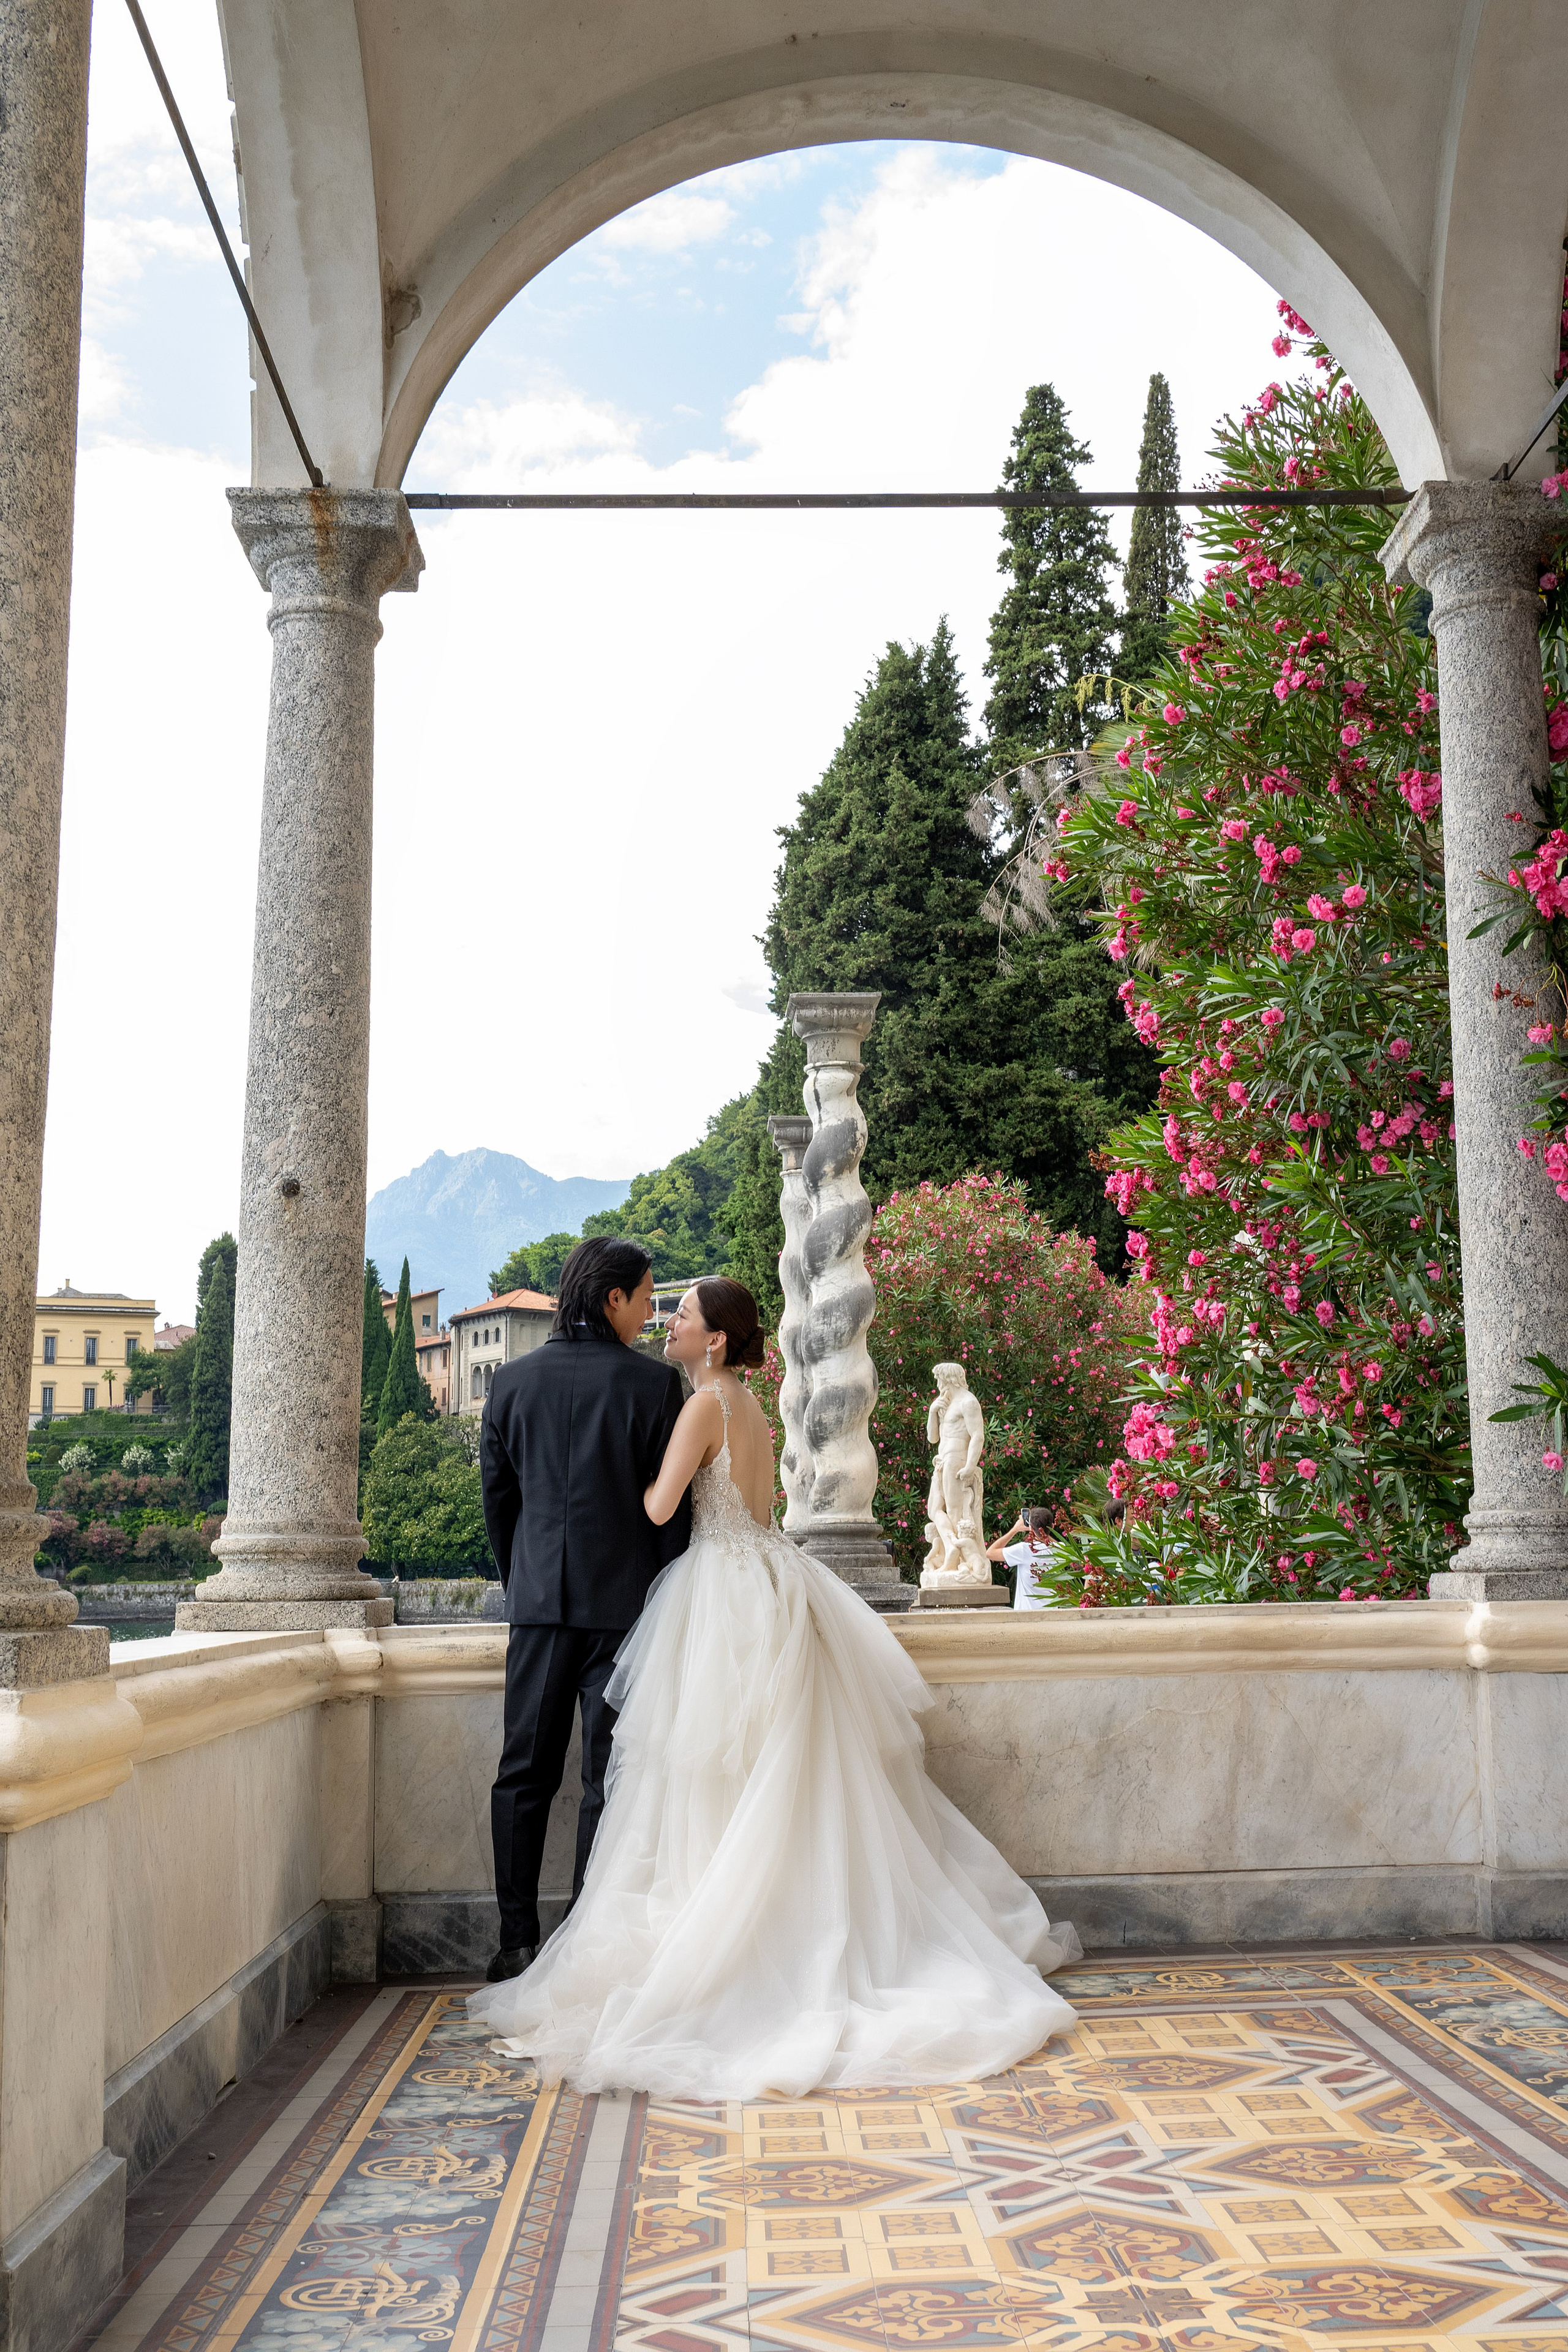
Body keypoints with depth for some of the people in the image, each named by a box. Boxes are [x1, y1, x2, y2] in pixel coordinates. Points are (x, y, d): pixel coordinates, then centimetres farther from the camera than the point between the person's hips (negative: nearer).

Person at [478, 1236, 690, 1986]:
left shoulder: (513, 1380, 2)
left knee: (524, 1775, 11)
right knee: (609, 1779, 4)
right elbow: (671, 1503, -6)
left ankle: (518, 1943, 13)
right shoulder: (654, 1382, -8)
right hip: (624, 1600, -3)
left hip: (538, 1601, 3)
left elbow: (495, 1494, 8)